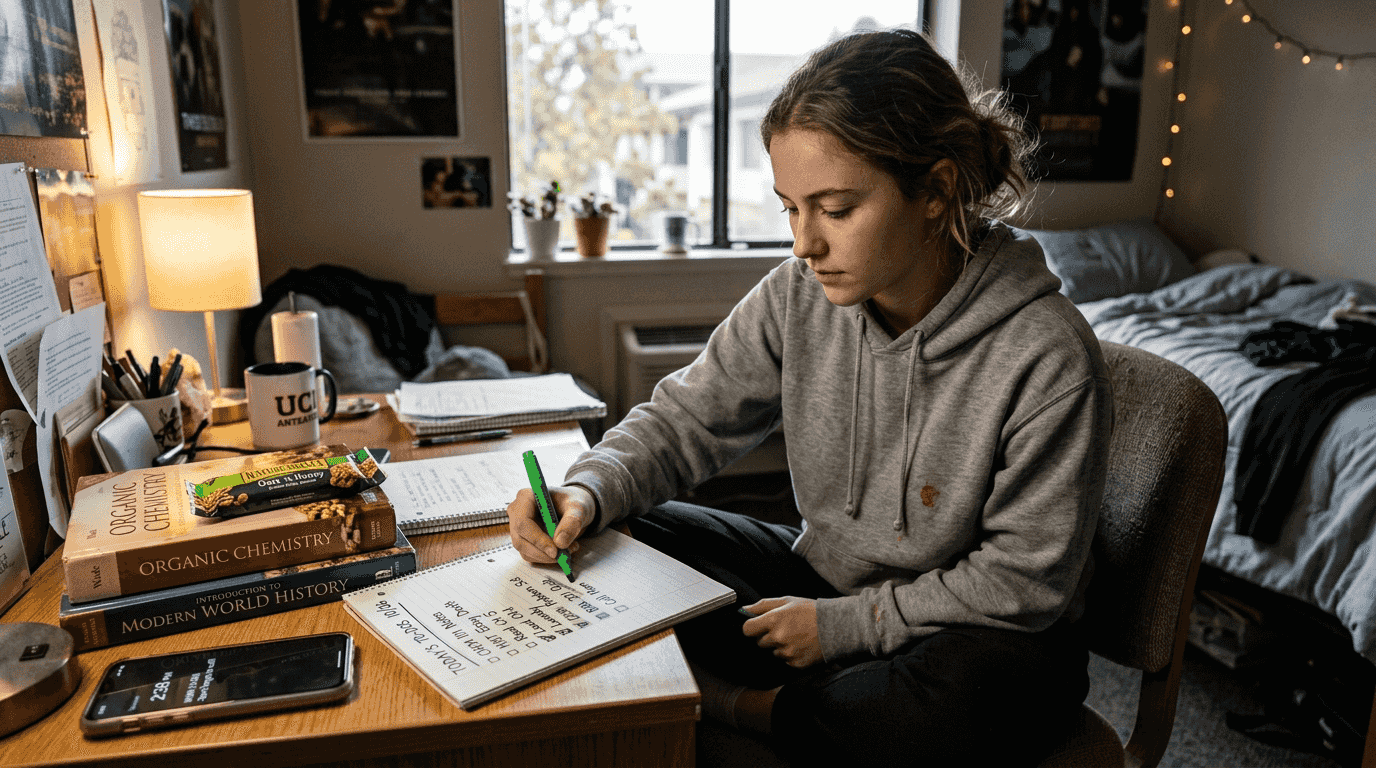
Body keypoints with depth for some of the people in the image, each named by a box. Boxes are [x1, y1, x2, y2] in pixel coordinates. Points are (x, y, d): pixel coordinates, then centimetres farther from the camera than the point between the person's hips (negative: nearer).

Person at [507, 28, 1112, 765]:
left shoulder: (1048, 358, -25)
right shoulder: (797, 298, -11)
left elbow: (1025, 581, -18)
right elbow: (685, 420, -2)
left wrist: (842, 623, -18)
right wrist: (586, 491, -21)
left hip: (975, 630, -3)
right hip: (822, 575, 4)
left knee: (966, 699, -39)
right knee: (616, 543, -8)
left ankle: (736, 704, -13)